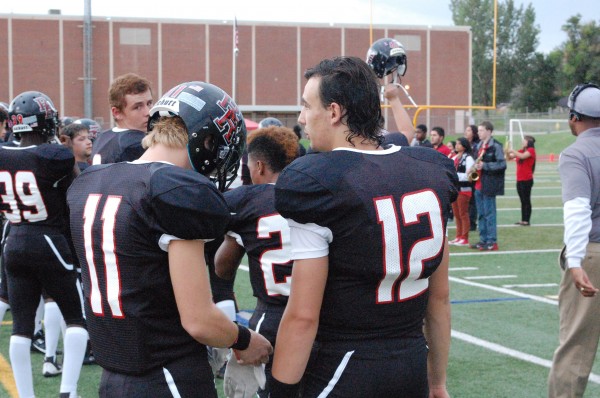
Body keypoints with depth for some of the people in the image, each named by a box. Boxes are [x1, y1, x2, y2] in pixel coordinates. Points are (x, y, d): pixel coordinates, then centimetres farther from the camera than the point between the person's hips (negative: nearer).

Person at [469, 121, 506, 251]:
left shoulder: (496, 146, -9)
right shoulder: (478, 146, 16)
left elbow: (502, 164, -14)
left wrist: (484, 165, -20)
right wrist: (475, 167, 4)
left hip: (489, 185, -8)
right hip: (478, 185, 8)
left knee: (489, 214, -6)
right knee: (481, 214, 11)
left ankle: (492, 242, -2)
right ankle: (483, 240, 17)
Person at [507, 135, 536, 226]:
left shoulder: (531, 150, -7)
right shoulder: (521, 151, 15)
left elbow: (523, 156, -25)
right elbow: (510, 157, 12)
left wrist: (513, 151, -19)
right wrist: (507, 152, -7)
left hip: (527, 180, -7)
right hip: (519, 179, 7)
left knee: (526, 200, -4)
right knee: (522, 200, 10)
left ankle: (526, 221, -2)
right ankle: (523, 220, 14)